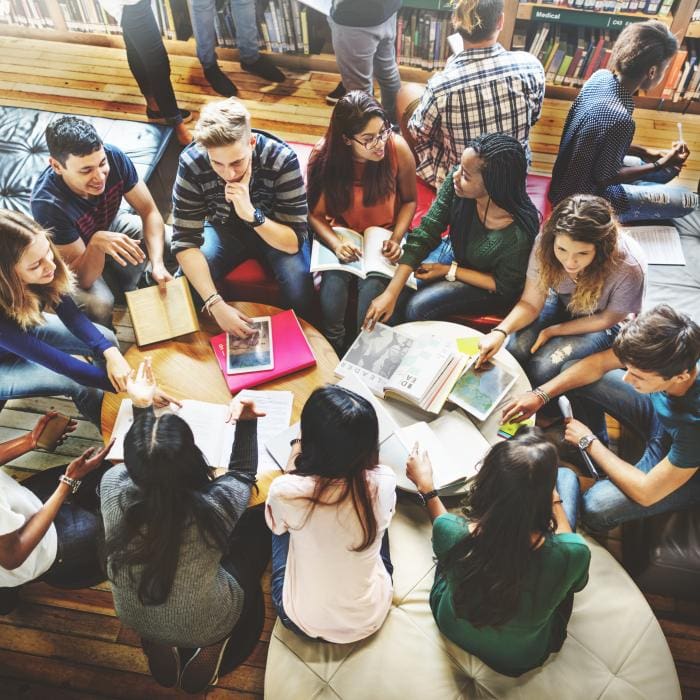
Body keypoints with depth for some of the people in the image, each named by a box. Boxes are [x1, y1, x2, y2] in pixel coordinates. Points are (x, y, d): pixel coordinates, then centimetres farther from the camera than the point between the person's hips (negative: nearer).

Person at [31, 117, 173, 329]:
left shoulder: (113, 157, -31)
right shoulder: (47, 202, -40)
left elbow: (150, 212, -21)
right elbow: (84, 279, -35)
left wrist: (158, 264, -37)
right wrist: (97, 243, -56)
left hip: (109, 226, 5)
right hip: (73, 257, -5)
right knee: (99, 305, -32)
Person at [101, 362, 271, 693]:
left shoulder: (112, 487, -30)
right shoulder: (214, 505, -36)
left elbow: (138, 464, -3)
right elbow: (242, 472, -11)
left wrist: (141, 407, -1)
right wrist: (246, 421, -7)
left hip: (135, 618, 4)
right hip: (206, 625, -3)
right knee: (258, 522, 14)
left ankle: (161, 646, 25)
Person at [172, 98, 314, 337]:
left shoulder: (282, 159, -32)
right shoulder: (191, 162, -28)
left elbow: (295, 241, -28)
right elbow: (185, 241, -26)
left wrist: (251, 214, -46)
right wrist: (216, 304, -39)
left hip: (274, 230, -1)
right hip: (224, 228, 2)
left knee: (298, 280, -29)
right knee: (189, 281, -24)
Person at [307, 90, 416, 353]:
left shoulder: (398, 148, -17)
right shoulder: (324, 157, -16)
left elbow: (409, 201, -1)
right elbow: (315, 214, -8)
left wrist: (396, 239, -15)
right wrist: (335, 243, -26)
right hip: (342, 234, 0)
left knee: (372, 287, -29)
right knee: (332, 286, -29)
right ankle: (333, 352, -4)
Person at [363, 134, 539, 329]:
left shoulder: (518, 233, -37)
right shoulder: (456, 181, -28)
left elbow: (503, 285, -19)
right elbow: (425, 234, -22)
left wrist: (449, 271, -18)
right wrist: (391, 293, -27)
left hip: (487, 285, -4)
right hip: (454, 252, 4)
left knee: (418, 308, -17)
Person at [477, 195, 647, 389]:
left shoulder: (628, 268, -36)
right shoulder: (545, 243, -28)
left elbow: (606, 319, -16)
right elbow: (530, 303, -17)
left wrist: (552, 331, -16)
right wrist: (501, 331, -35)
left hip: (603, 322, -3)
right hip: (561, 304, 3)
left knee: (543, 366, -23)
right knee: (515, 349, -21)